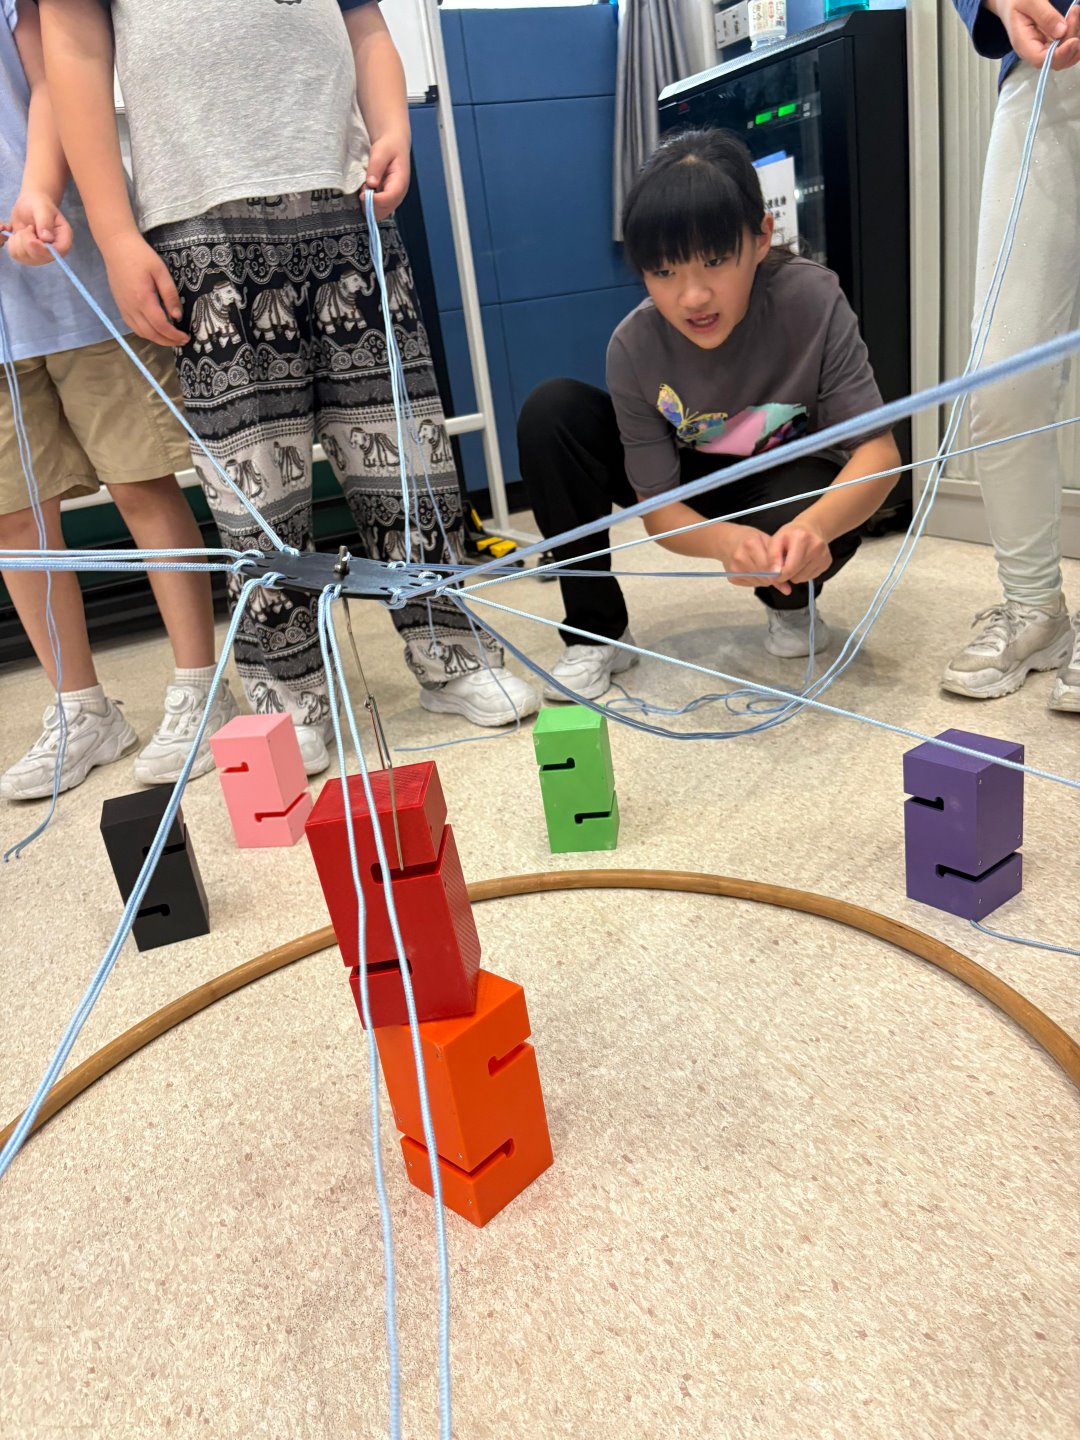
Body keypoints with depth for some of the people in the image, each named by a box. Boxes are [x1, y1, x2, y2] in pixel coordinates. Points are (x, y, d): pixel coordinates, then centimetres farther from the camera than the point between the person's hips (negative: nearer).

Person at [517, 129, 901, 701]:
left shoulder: (812, 299, -27)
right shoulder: (634, 348, -24)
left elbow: (878, 449, -27)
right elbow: (658, 506, -20)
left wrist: (814, 526, -49)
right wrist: (724, 540, -44)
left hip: (792, 484, -1)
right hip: (691, 492, 2)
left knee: (826, 529, -39)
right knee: (551, 412, -22)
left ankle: (790, 602, 2)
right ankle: (596, 633, -11)